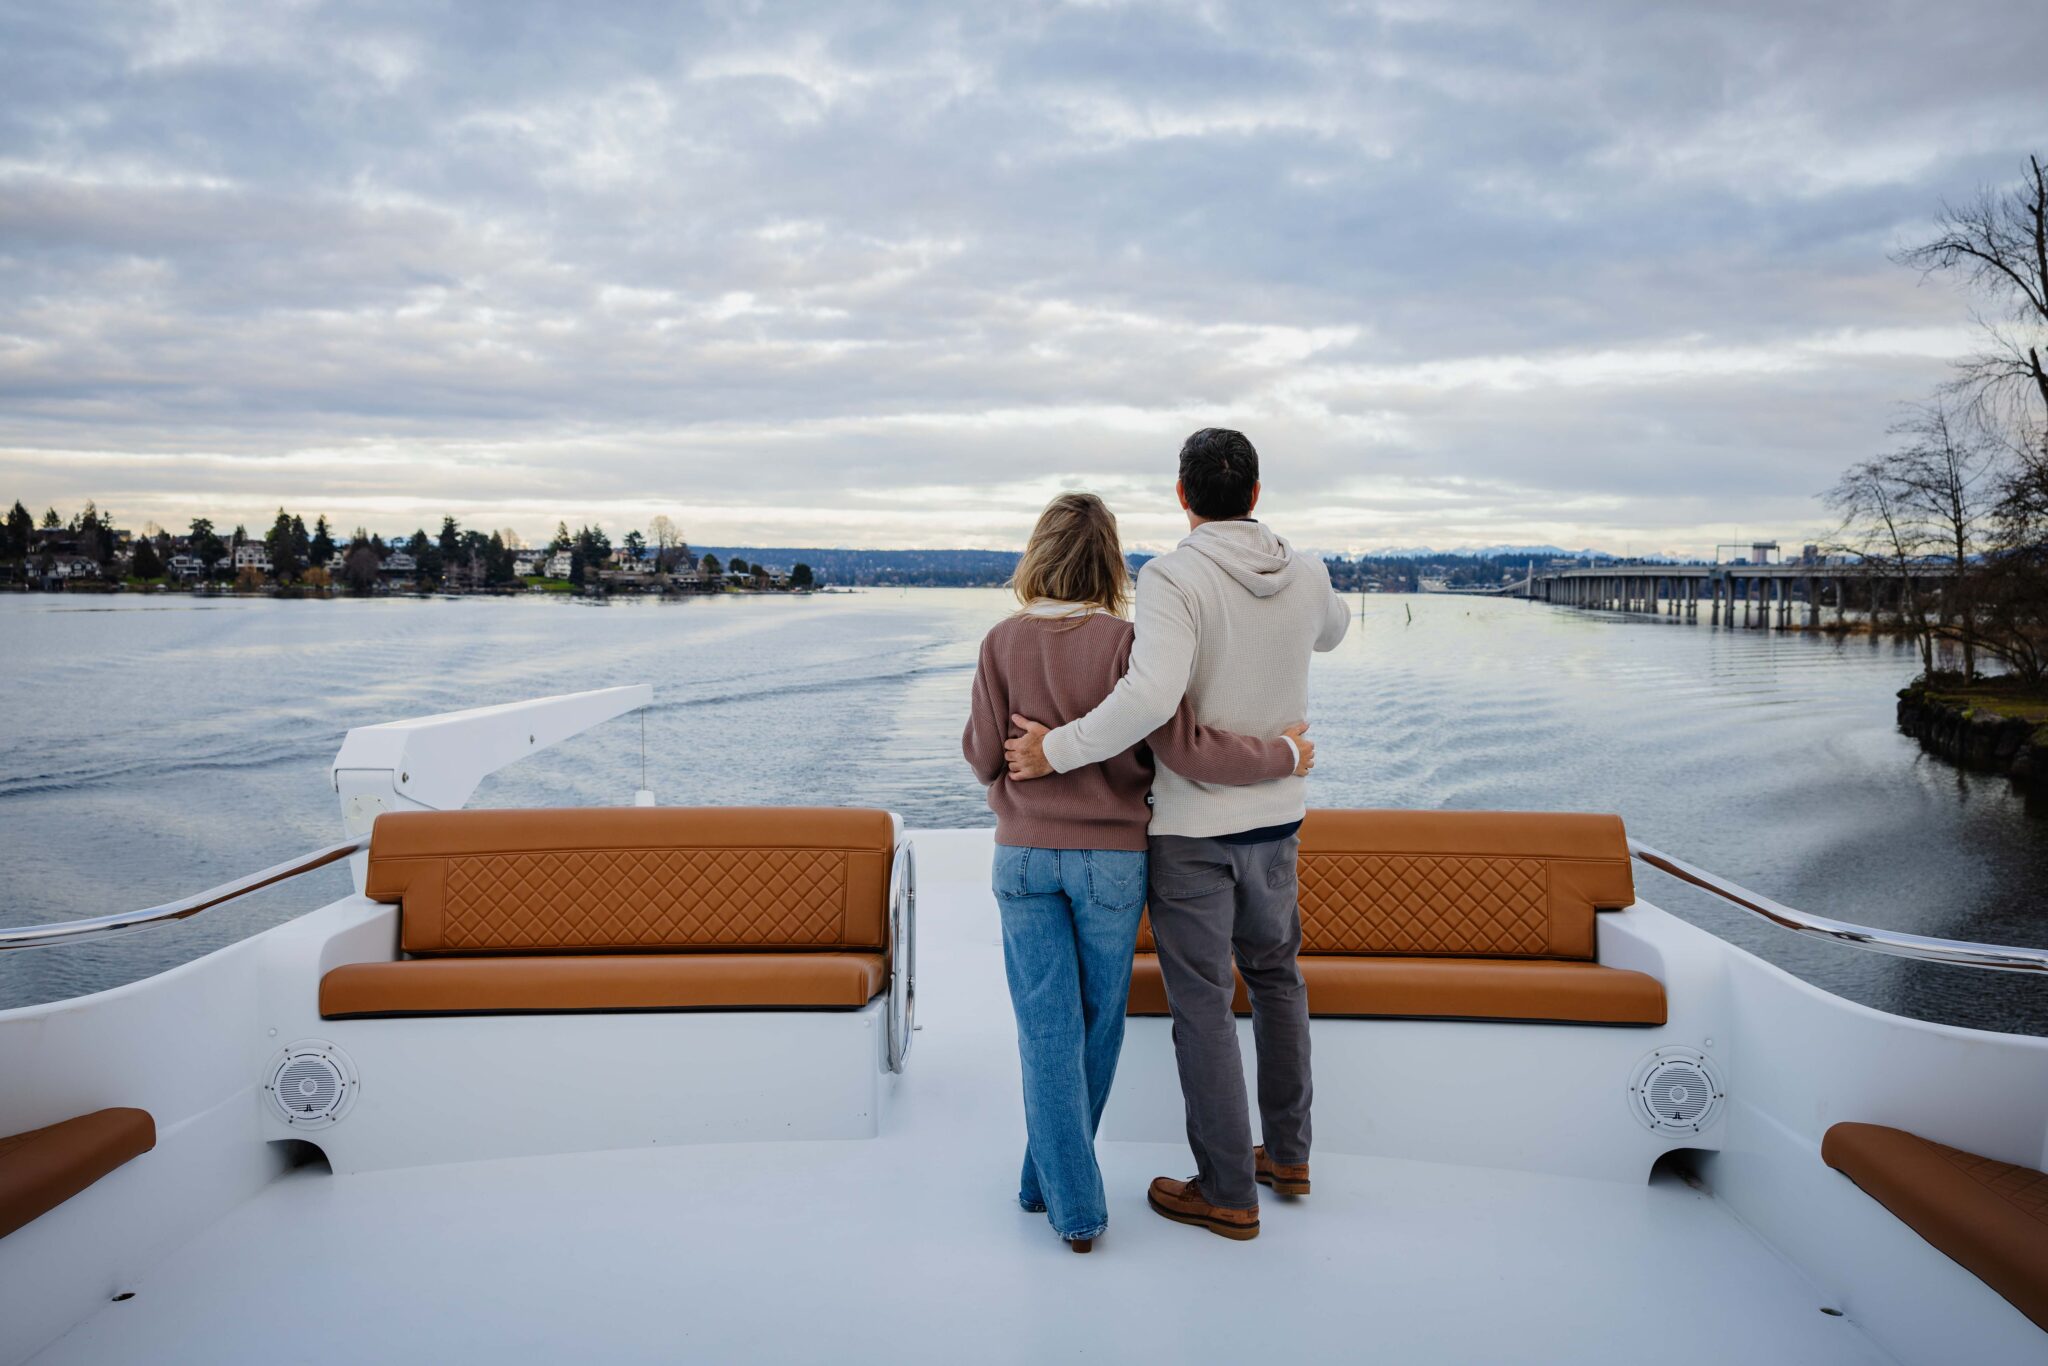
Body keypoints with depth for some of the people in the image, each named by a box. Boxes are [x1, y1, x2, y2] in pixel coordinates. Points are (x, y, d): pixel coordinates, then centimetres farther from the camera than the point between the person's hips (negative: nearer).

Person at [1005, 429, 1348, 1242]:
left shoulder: (1173, 579, -19)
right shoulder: (1306, 577, 0)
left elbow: (1152, 697, -34)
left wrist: (1056, 751, -24)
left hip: (1192, 825, -6)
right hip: (1275, 817, 6)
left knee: (1202, 1006, 5)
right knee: (1275, 975, 24)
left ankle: (1227, 1193, 15)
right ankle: (1287, 1154, 33)